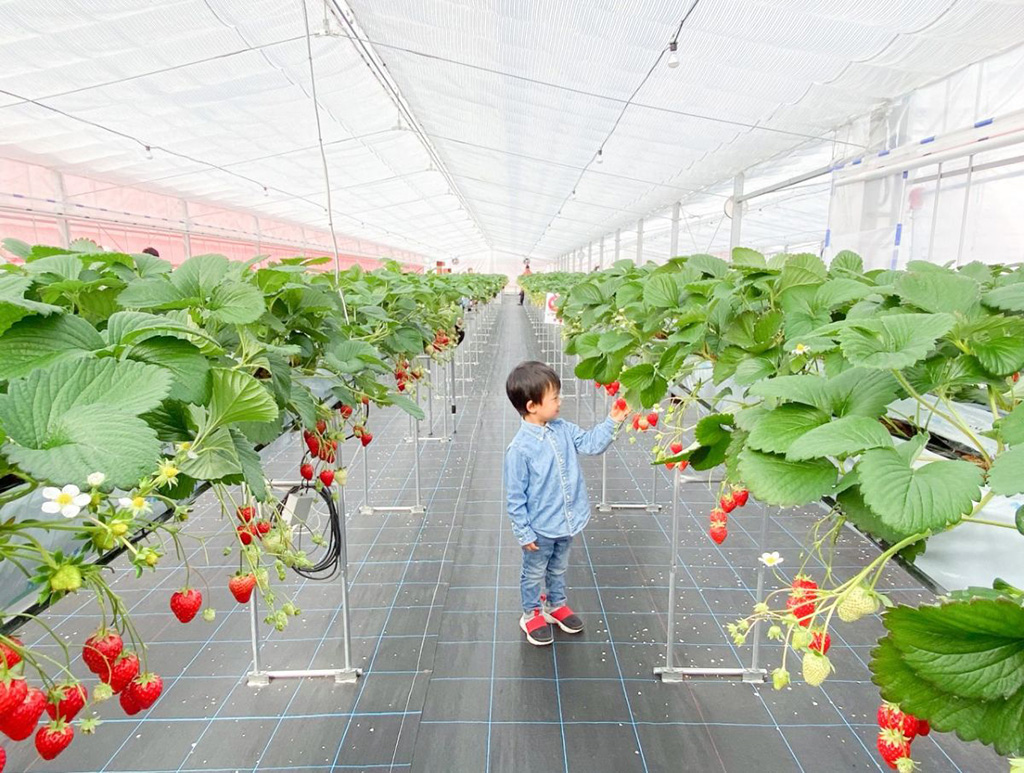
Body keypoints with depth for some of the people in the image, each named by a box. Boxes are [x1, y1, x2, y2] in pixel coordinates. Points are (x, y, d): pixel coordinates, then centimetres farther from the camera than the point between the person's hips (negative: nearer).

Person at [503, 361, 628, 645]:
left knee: (558, 569, 28)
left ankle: (556, 606, 51)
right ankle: (531, 614, 42)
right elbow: (515, 497, -20)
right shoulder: (519, 448, -27)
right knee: (534, 574, 19)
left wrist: (612, 421, -7)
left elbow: (590, 443, 6)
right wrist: (524, 534, -14)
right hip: (539, 529, -6)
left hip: (566, 523, 6)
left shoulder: (563, 429, -7)